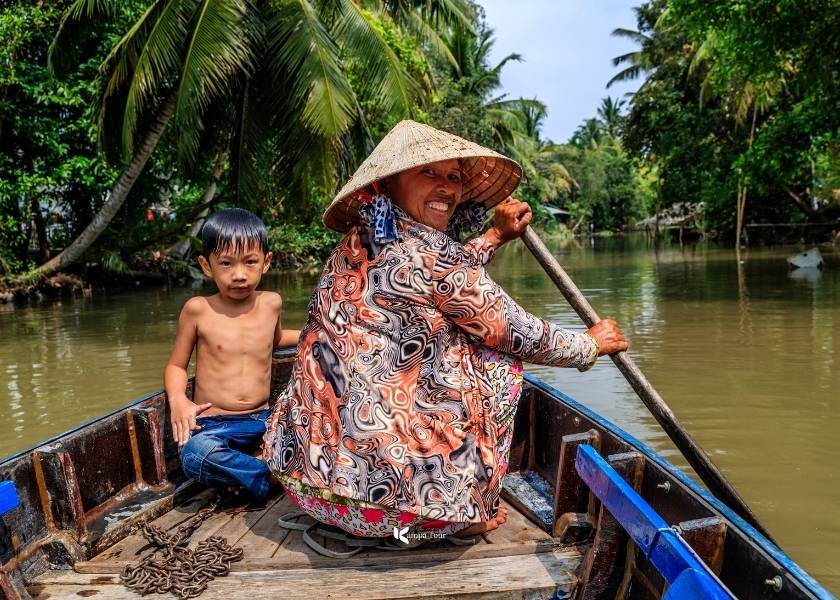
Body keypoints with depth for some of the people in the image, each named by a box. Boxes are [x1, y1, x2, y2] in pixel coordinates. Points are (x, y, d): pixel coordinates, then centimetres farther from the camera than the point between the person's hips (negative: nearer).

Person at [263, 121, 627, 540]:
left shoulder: (357, 246, 8)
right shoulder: (427, 250, -15)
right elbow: (524, 338, -4)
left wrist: (495, 236, 33)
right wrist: (592, 343, 14)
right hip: (384, 480, -8)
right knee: (497, 357, 7)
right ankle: (470, 513, 15)